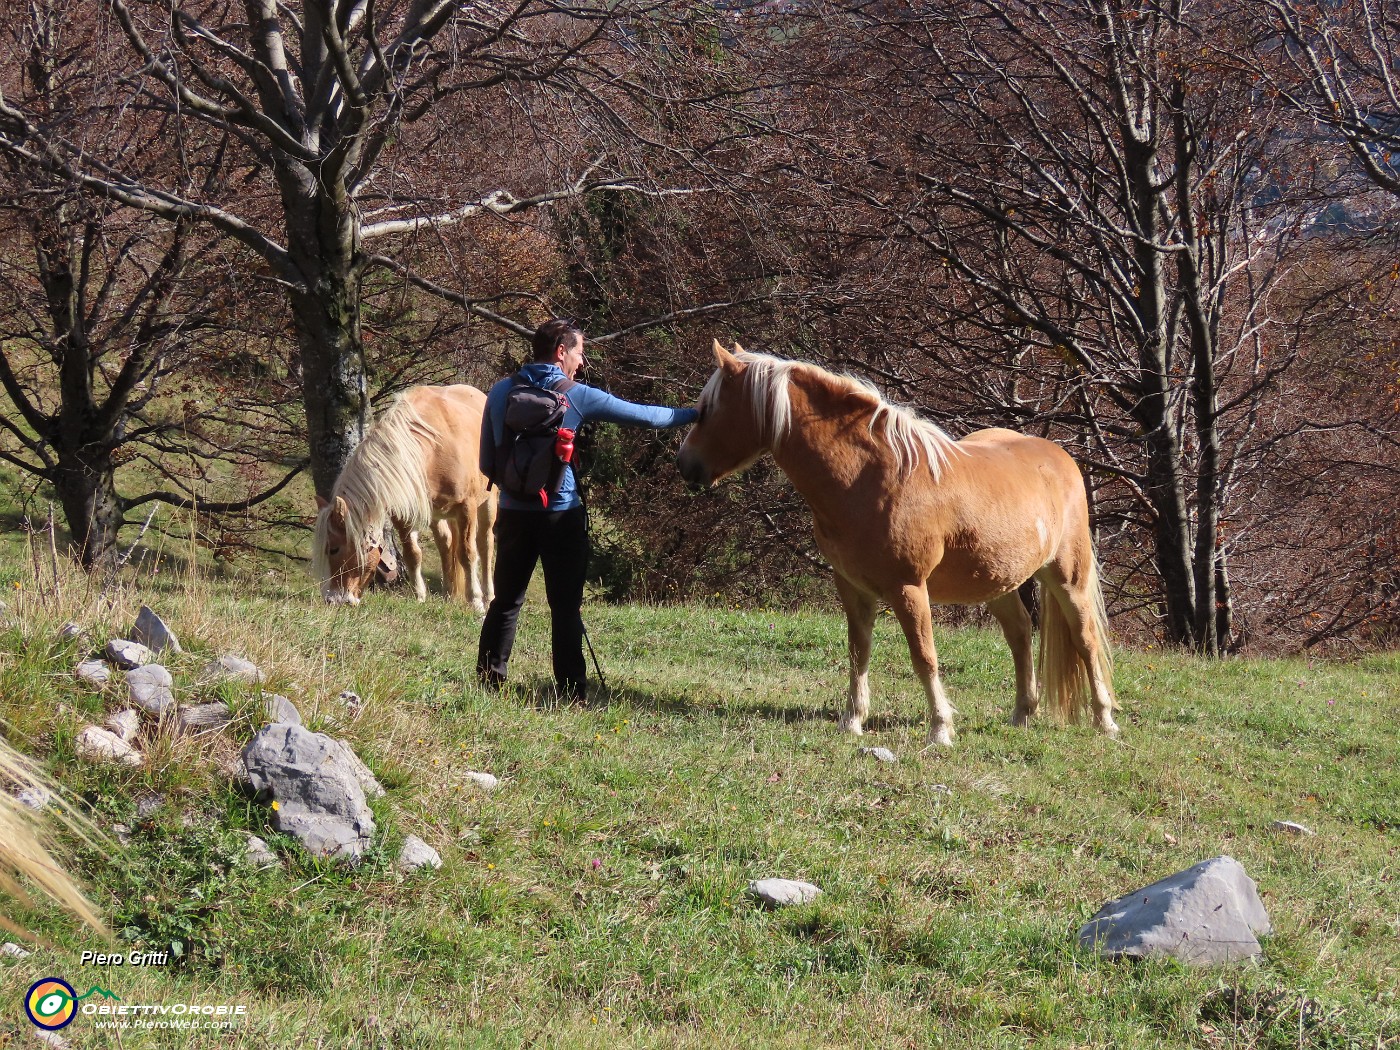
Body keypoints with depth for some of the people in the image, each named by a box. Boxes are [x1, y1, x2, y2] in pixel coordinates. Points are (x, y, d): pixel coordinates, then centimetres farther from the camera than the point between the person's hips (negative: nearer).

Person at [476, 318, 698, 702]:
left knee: (505, 601, 14)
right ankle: (571, 693, 2)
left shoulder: (500, 392, 2)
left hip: (514, 513, 3)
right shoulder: (577, 396, -7)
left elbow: (487, 464, 7)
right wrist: (693, 414, 12)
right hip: (561, 515, -3)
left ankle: (488, 682, 15)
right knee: (566, 608, 2)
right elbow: (643, 415, -1)